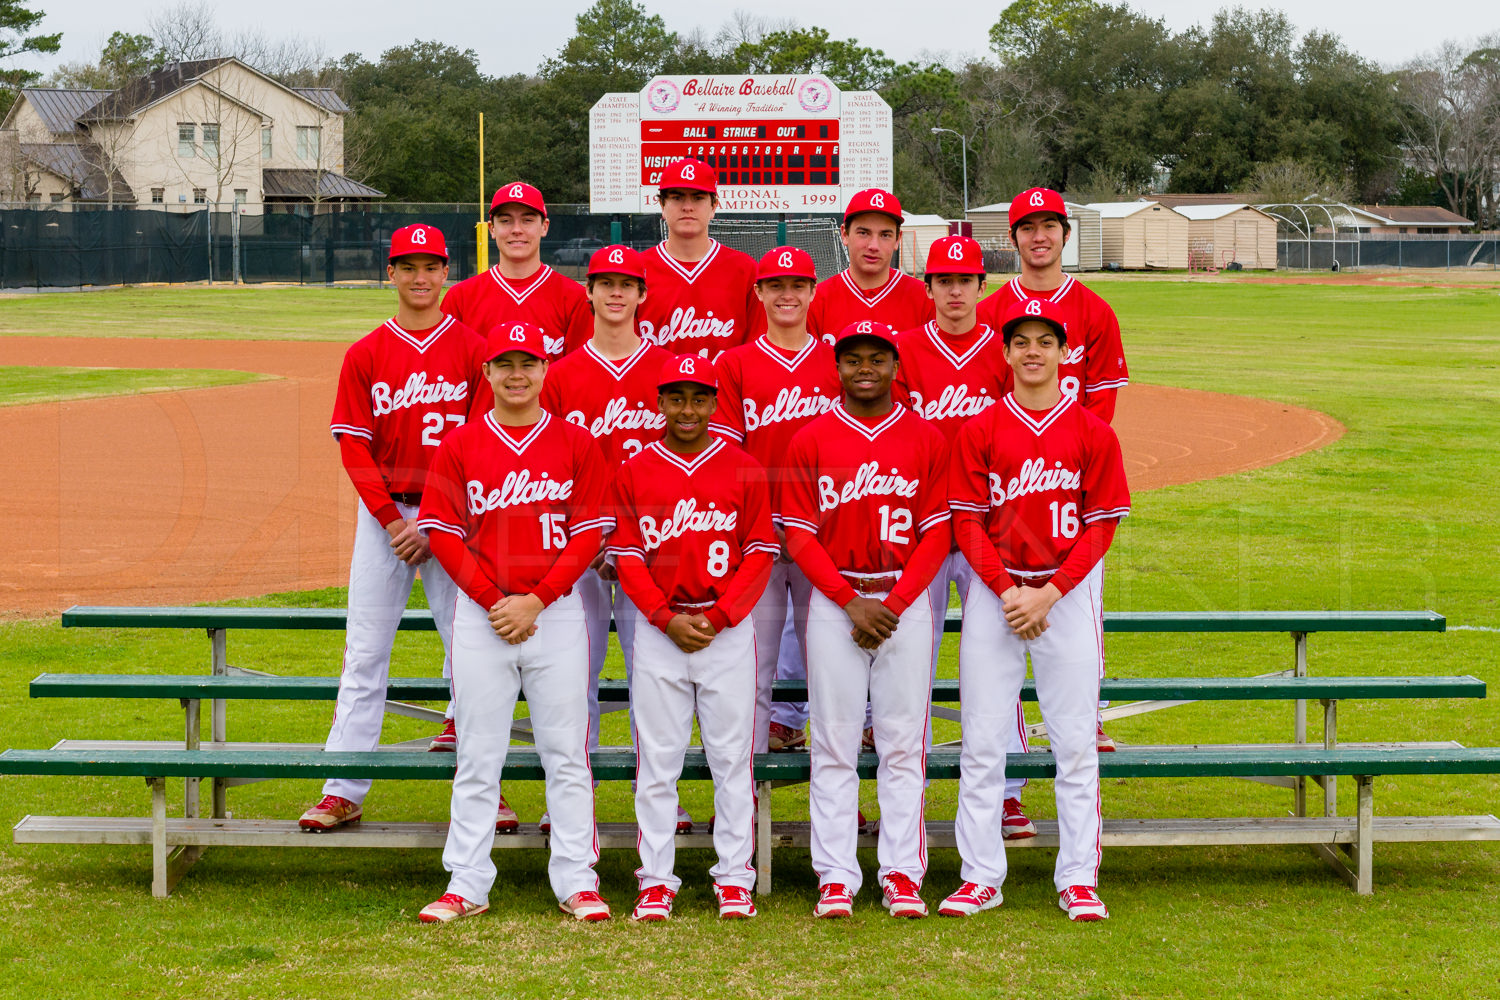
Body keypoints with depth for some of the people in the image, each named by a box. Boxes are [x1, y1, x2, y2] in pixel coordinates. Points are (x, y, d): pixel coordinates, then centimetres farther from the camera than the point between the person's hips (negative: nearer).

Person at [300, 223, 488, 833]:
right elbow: (354, 446, 1)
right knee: (365, 651, 2)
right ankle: (344, 792, 5)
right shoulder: (365, 354, 5)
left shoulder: (472, 349, 1)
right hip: (384, 513, 1)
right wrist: (392, 521, -9)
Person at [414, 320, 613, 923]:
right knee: (478, 754, 4)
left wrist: (536, 600, -10)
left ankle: (576, 880, 9)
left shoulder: (576, 443, 4)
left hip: (558, 610, 0)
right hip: (479, 613, 0)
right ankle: (467, 885, 10)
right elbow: (443, 534, 1)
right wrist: (493, 601, -9)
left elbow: (589, 534, -1)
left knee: (566, 751, 2)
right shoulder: (459, 445, 5)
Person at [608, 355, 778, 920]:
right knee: (657, 760, 2)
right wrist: (668, 619, -9)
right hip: (658, 629, 1)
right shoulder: (634, 472, 5)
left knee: (731, 755, 1)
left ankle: (734, 878, 8)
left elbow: (760, 554, 1)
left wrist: (717, 617, -9)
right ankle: (656, 880, 8)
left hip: (729, 628, 0)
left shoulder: (743, 470, 2)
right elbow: (627, 557, 3)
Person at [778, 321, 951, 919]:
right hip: (833, 602, 0)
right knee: (834, 742, 0)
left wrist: (893, 605, -9)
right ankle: (835, 879, 4)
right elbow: (799, 535, 0)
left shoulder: (927, 439, 5)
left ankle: (903, 876, 5)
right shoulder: (811, 441, 4)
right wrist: (852, 602, -10)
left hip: (907, 601, 0)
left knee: (903, 741, 0)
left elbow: (936, 533, 1)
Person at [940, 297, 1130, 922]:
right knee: (982, 740, 1)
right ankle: (980, 876, 8)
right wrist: (1008, 592, -12)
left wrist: (1048, 593, -11)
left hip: (1070, 593, 0)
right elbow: (967, 522, 0)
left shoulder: (1093, 433, 2)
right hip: (992, 592, 1)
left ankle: (1079, 879, 7)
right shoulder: (979, 431, 3)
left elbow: (1102, 525, -1)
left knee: (1075, 740, 0)